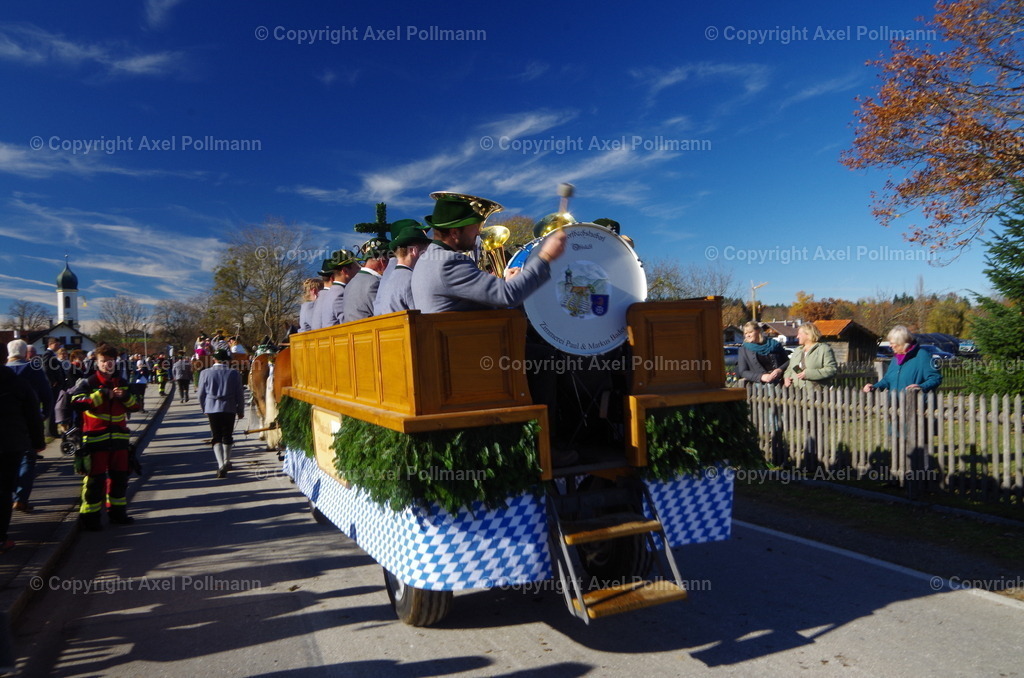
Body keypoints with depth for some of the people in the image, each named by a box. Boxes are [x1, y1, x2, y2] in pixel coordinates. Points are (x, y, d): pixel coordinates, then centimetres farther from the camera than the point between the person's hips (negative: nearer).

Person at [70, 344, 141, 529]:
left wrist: (126, 397, -8)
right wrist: (102, 395, -22)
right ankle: (89, 517, 8)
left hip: (118, 437, 5)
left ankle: (117, 512, 26)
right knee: (95, 479, -3)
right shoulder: (89, 383, -3)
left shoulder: (122, 383, 13)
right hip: (96, 439, -5)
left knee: (120, 477, 12)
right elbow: (76, 402, -20)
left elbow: (136, 406, 11)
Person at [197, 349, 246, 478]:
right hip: (229, 409, 1)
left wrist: (204, 409, 19)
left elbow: (201, 394, 3)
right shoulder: (234, 373, -4)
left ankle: (221, 464, -14)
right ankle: (227, 462, 28)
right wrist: (241, 410, 11)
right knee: (227, 436, 15)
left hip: (212, 409, 0)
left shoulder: (206, 373, -3)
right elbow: (239, 394, 0)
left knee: (217, 437, 1)